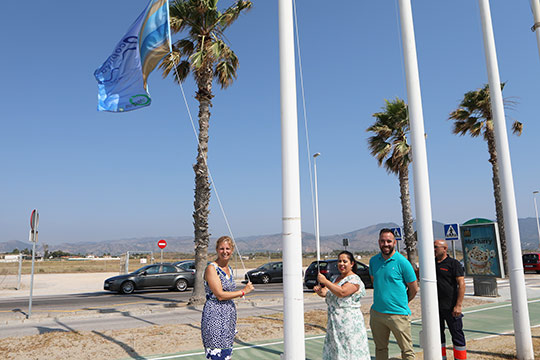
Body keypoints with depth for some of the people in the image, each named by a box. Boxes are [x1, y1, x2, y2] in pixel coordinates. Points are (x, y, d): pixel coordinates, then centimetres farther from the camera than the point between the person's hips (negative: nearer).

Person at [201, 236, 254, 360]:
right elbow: (220, 295, -17)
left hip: (229, 315, 8)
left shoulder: (229, 269, 12)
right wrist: (243, 291, -11)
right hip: (214, 317, -8)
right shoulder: (211, 268, -12)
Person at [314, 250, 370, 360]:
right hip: (334, 323, 8)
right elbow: (329, 294, 24)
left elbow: (342, 292, -26)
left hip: (349, 323, -8)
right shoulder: (337, 278, 15)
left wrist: (325, 281, -22)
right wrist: (320, 291, 3)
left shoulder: (354, 279, -11)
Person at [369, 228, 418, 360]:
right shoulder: (373, 261, 5)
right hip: (376, 313, 5)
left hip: (398, 314, -5)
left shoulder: (402, 262, -10)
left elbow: (414, 289, -1)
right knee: (380, 348, 15)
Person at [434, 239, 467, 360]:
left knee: (457, 335, 3)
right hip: (435, 307, 6)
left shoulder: (453, 263, -6)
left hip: (451, 308, -5)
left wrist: (458, 305, -16)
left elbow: (461, 284, -12)